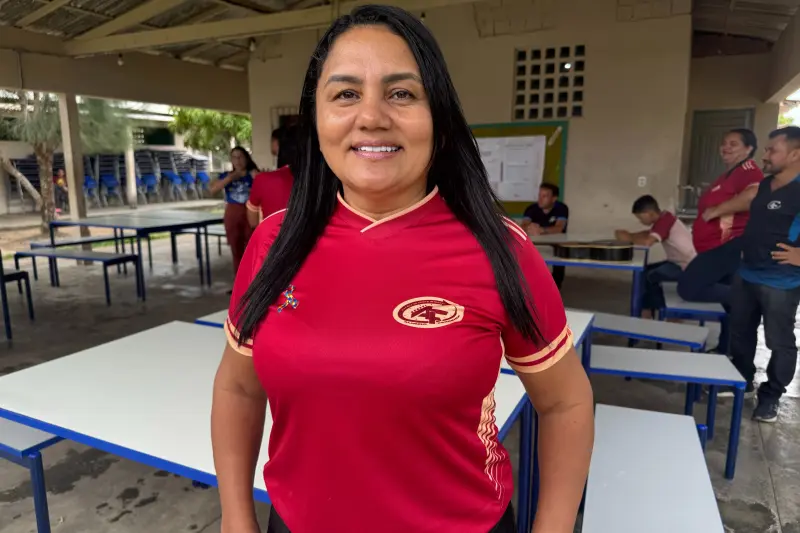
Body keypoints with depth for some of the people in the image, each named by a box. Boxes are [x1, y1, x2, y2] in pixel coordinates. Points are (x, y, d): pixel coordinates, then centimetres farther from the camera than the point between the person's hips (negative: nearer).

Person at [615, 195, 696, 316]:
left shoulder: (664, 221, -23)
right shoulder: (664, 218, 8)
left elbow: (647, 242, -34)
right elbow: (649, 234, 13)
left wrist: (629, 238, -19)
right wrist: (630, 235, -4)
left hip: (686, 267, -10)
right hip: (680, 262, 10)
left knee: (650, 276, -12)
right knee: (646, 271, 11)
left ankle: (663, 311, 8)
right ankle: (647, 311, 12)